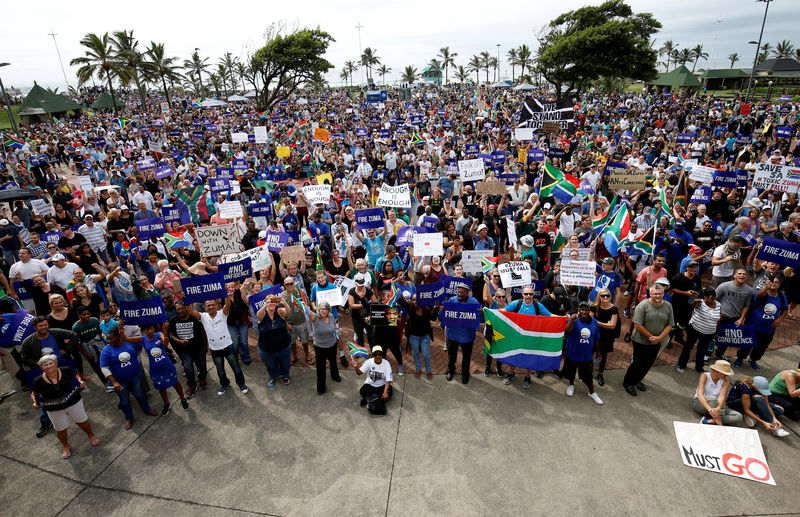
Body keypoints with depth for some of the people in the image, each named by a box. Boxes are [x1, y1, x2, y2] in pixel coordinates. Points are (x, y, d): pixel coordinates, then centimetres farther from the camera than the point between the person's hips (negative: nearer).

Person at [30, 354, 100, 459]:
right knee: (60, 429, 14)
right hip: (54, 410, 0)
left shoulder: (66, 371, -15)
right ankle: (66, 447, 41)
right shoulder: (38, 381, -14)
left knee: (82, 422, 15)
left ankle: (91, 436, 43)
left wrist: (80, 382, -16)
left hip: (74, 403, 0)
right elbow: (34, 394, 2)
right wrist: (35, 403, -16)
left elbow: (76, 377, 4)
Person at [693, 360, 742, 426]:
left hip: (716, 407, 4)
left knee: (739, 417, -20)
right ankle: (719, 423, -37)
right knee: (712, 397, -36)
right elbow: (700, 394, -28)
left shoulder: (726, 380, -7)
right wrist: (709, 409, -45)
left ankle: (708, 421, -33)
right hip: (700, 403, -4)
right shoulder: (704, 376, -16)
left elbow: (722, 396, -22)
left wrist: (718, 409, -43)